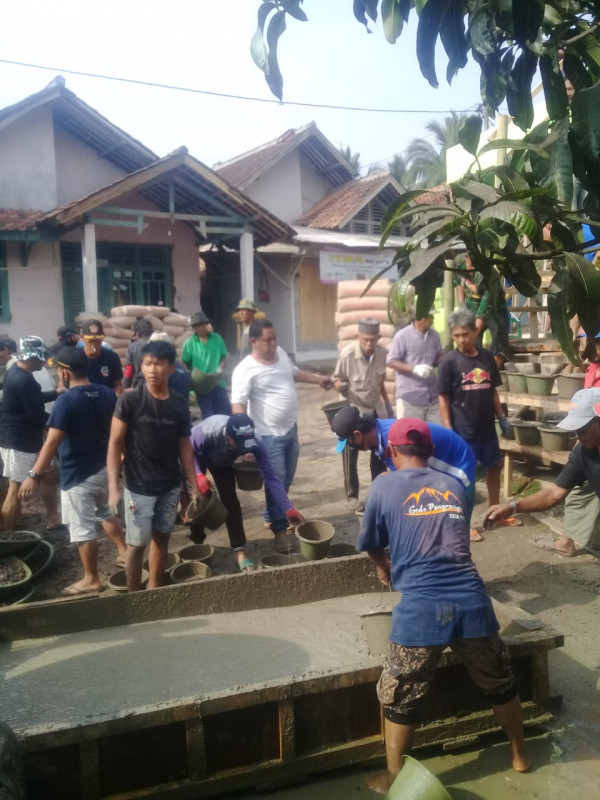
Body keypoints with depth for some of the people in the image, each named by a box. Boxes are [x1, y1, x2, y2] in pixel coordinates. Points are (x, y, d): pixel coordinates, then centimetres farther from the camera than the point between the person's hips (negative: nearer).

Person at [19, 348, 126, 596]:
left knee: (82, 528, 6)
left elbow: (52, 443, -23)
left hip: (77, 475, -7)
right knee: (106, 513, 28)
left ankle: (91, 579, 18)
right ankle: (123, 552, 38)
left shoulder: (66, 402, -21)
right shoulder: (107, 394, -2)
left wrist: (34, 475, -19)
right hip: (104, 468, 7)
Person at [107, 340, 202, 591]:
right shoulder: (129, 400, -12)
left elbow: (184, 445, 5)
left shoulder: (180, 403, -1)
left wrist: (193, 485, 4)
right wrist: (113, 487, -17)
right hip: (139, 487, -4)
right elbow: (115, 443, -10)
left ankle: (154, 589, 32)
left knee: (162, 536, 15)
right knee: (137, 543, 5)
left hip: (171, 486, 4)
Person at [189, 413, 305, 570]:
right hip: (197, 456, -2)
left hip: (222, 462, 2)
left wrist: (289, 509, -36)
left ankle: (240, 551, -3)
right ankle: (198, 543, 18)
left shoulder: (255, 442, -36)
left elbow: (271, 477, -33)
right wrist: (198, 475, -40)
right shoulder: (208, 431, -45)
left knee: (230, 499, -9)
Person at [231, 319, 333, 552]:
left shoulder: (281, 353, 3)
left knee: (287, 480, 19)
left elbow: (294, 373, 24)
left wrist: (319, 379, 19)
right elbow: (238, 406, -24)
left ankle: (271, 517, 39)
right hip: (269, 435, -8)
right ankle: (279, 530, 17)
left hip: (290, 429, 8)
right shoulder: (245, 370, -20)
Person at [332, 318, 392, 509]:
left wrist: (387, 403, 11)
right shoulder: (347, 354, -22)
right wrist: (340, 386, -32)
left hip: (376, 409, 4)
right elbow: (337, 379, -10)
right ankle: (352, 495, 19)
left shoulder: (382, 353, -9)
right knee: (350, 455, 3)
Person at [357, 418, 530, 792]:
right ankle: (520, 753, 49)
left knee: (400, 698, 17)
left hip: (421, 607, -3)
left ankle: (394, 779, 32)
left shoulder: (384, 486, 6)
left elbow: (370, 545, 18)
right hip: (471, 599, 4)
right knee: (499, 682, 28)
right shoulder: (454, 486, 16)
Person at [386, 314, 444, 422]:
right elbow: (391, 361, -8)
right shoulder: (402, 336, -10)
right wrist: (414, 368, -20)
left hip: (432, 396, 5)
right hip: (409, 397, -5)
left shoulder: (434, 335, 6)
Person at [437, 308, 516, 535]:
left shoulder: (487, 357, 4)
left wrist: (502, 418, 11)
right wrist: (448, 429, -15)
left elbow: (493, 391, 13)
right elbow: (443, 397, -10)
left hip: (487, 428, 6)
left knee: (494, 467, 18)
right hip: (463, 431, -5)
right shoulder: (449, 361, -11)